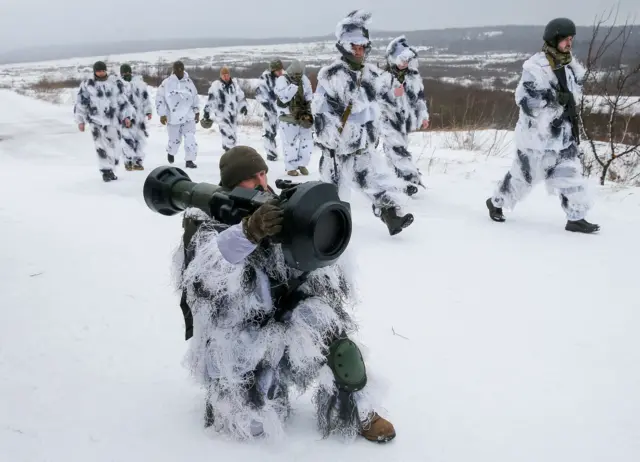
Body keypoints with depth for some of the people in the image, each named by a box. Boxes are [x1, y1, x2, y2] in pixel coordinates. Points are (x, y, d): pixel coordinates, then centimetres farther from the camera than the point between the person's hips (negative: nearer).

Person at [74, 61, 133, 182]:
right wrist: (80, 120, 4)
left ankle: (110, 170, 22)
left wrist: (126, 116, 4)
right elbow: (80, 103, 6)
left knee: (114, 146, 6)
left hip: (114, 120, 2)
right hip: (97, 120, -2)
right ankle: (106, 171, -5)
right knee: (101, 147, -11)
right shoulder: (87, 85, 2)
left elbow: (123, 100, 11)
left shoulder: (115, 83, 7)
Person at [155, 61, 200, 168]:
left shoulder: (189, 82, 4)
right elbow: (160, 98, -5)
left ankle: (189, 160, 0)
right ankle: (171, 152, 41)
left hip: (188, 116, 2)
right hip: (173, 117, -2)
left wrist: (197, 112, 14)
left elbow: (195, 97, 14)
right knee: (175, 140, 9)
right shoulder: (167, 83, -8)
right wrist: (162, 114, -7)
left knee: (191, 139, -9)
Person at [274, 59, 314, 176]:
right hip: (288, 117, -5)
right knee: (290, 142, -2)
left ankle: (302, 164, 20)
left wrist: (308, 112, 7)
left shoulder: (304, 79, 6)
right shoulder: (282, 80, -10)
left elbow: (309, 96, 15)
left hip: (302, 116, 5)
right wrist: (294, 85, -27)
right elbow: (284, 97, -24)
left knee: (307, 140, 5)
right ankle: (291, 168, 11)